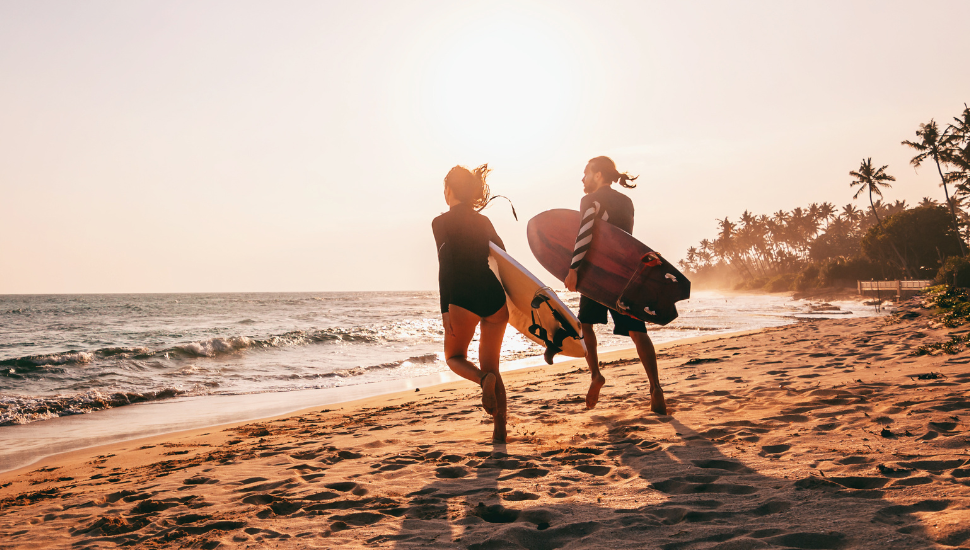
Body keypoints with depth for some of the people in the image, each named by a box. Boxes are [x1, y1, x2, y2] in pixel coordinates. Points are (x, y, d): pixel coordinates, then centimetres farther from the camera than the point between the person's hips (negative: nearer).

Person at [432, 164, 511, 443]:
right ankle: (500, 428, 1)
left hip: (464, 299, -4)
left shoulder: (441, 222, -1)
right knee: (491, 365, 13)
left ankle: (485, 379, -16)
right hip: (496, 297, 5)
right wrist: (510, 301, 16)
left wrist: (444, 309, -12)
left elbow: (446, 266, -11)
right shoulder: (484, 221, 14)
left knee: (454, 356, 17)